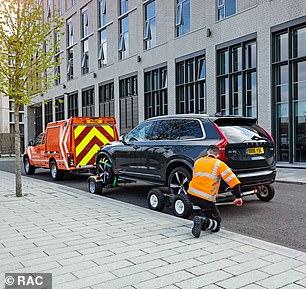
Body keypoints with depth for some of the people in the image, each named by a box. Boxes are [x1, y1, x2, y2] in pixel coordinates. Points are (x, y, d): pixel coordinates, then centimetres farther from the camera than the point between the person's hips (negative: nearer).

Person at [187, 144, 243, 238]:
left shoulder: (197, 161, 15)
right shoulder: (219, 164, 1)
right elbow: (233, 181, -4)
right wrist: (238, 197, 5)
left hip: (191, 194, 5)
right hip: (206, 199, -5)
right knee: (216, 224, 8)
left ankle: (198, 216, 13)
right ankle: (203, 222, -21)